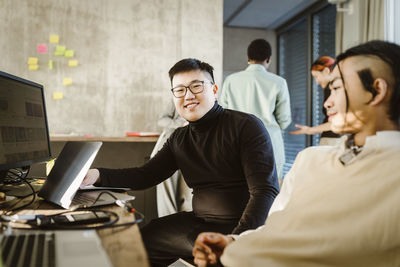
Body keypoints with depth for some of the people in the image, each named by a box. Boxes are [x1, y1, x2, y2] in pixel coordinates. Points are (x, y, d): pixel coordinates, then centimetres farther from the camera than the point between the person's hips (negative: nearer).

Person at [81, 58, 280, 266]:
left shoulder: (247, 126, -11)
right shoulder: (179, 140, 11)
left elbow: (265, 191, -18)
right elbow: (145, 175, 9)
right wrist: (98, 175, -8)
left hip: (247, 227, -6)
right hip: (202, 222, 7)